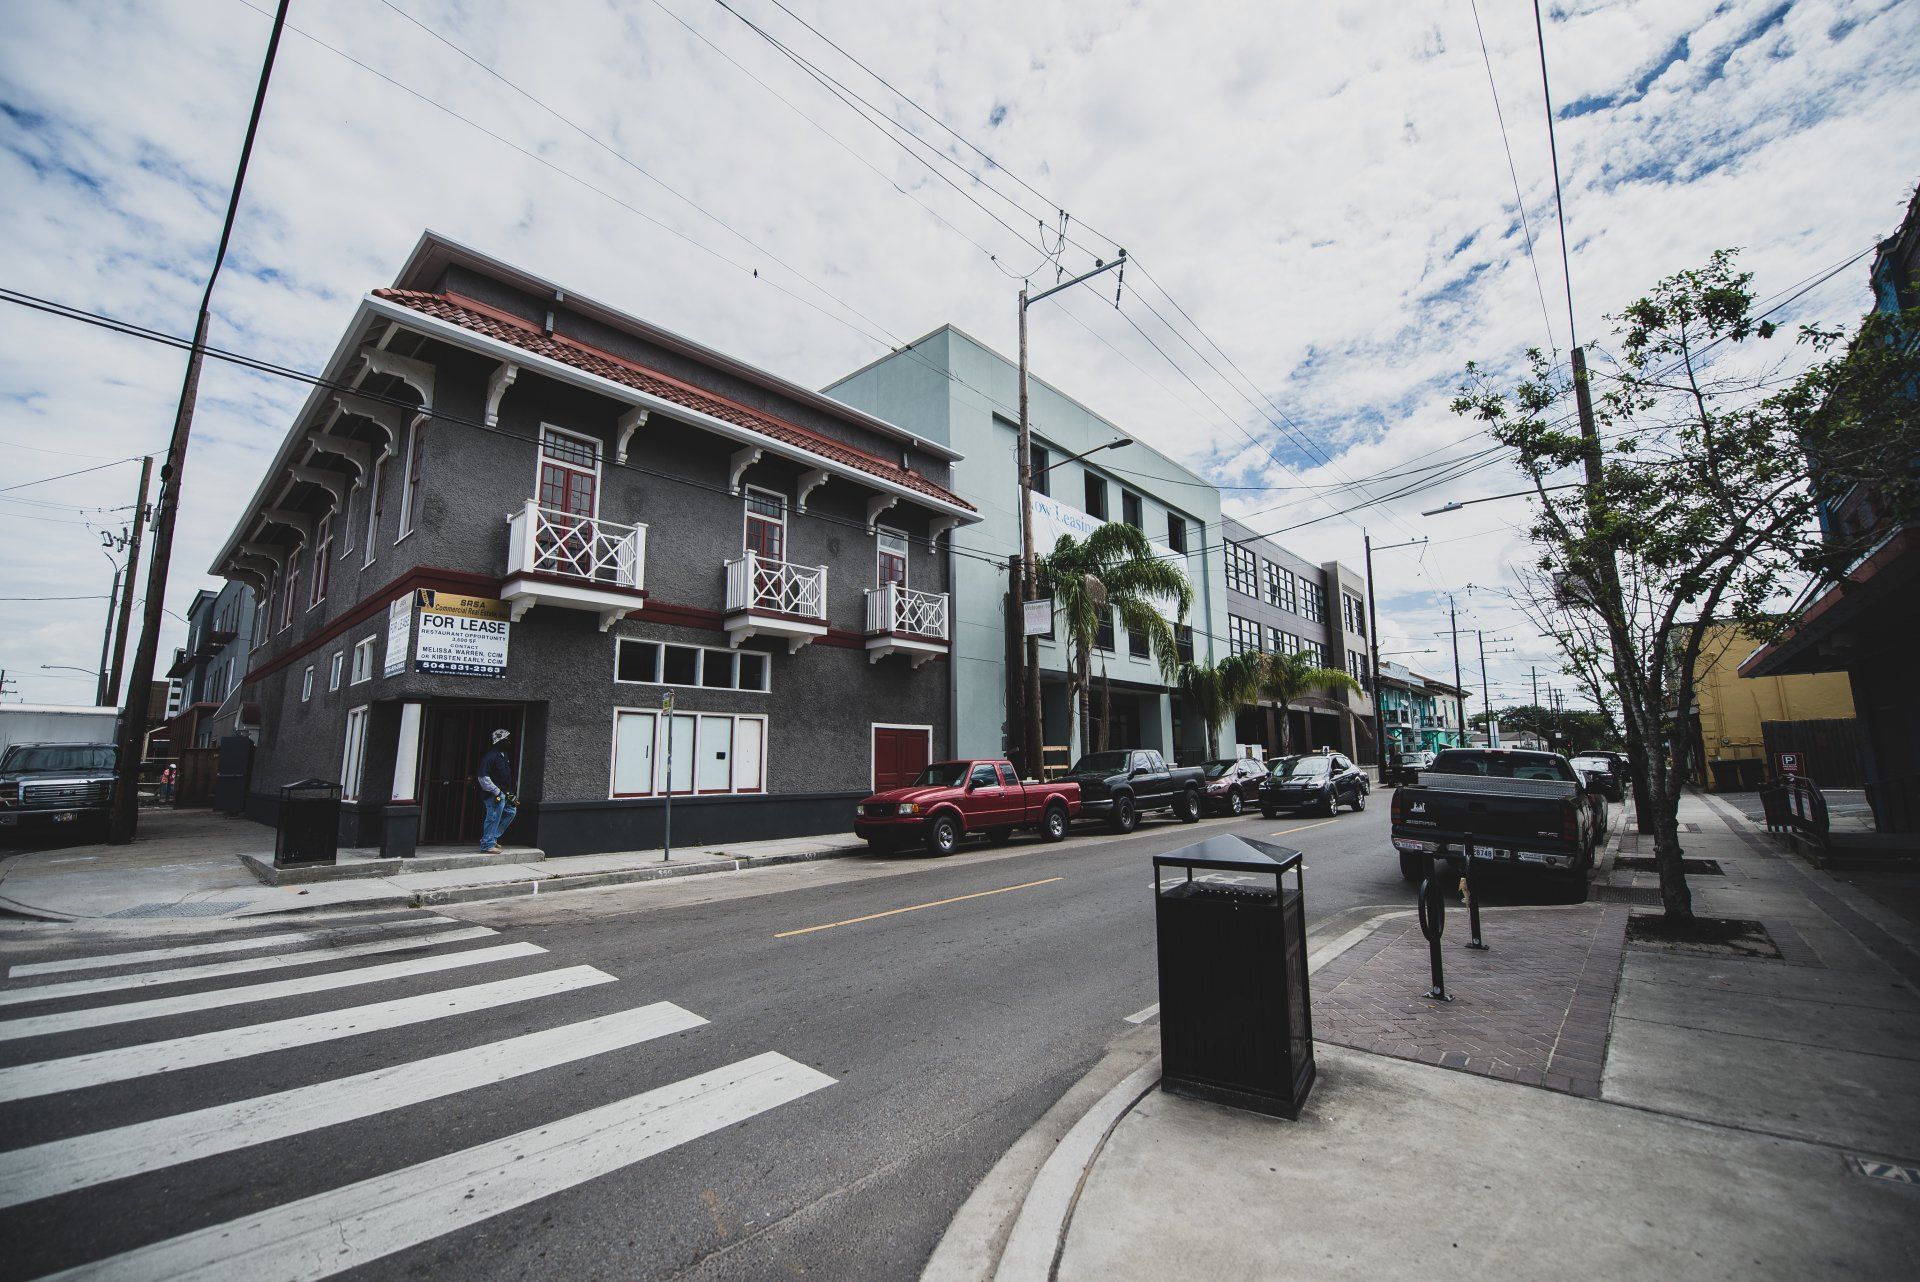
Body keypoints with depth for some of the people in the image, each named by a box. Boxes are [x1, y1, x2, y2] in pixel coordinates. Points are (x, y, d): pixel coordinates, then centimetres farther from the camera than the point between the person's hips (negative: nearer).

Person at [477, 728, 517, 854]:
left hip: (502, 793, 10)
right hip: (493, 795, -10)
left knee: (511, 811, 17)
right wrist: (496, 792, -21)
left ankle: (492, 838, 24)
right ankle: (488, 845, 6)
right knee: (493, 818, -5)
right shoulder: (491, 756, -17)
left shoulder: (503, 755, 14)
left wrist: (509, 793, 18)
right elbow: (483, 777, -22)